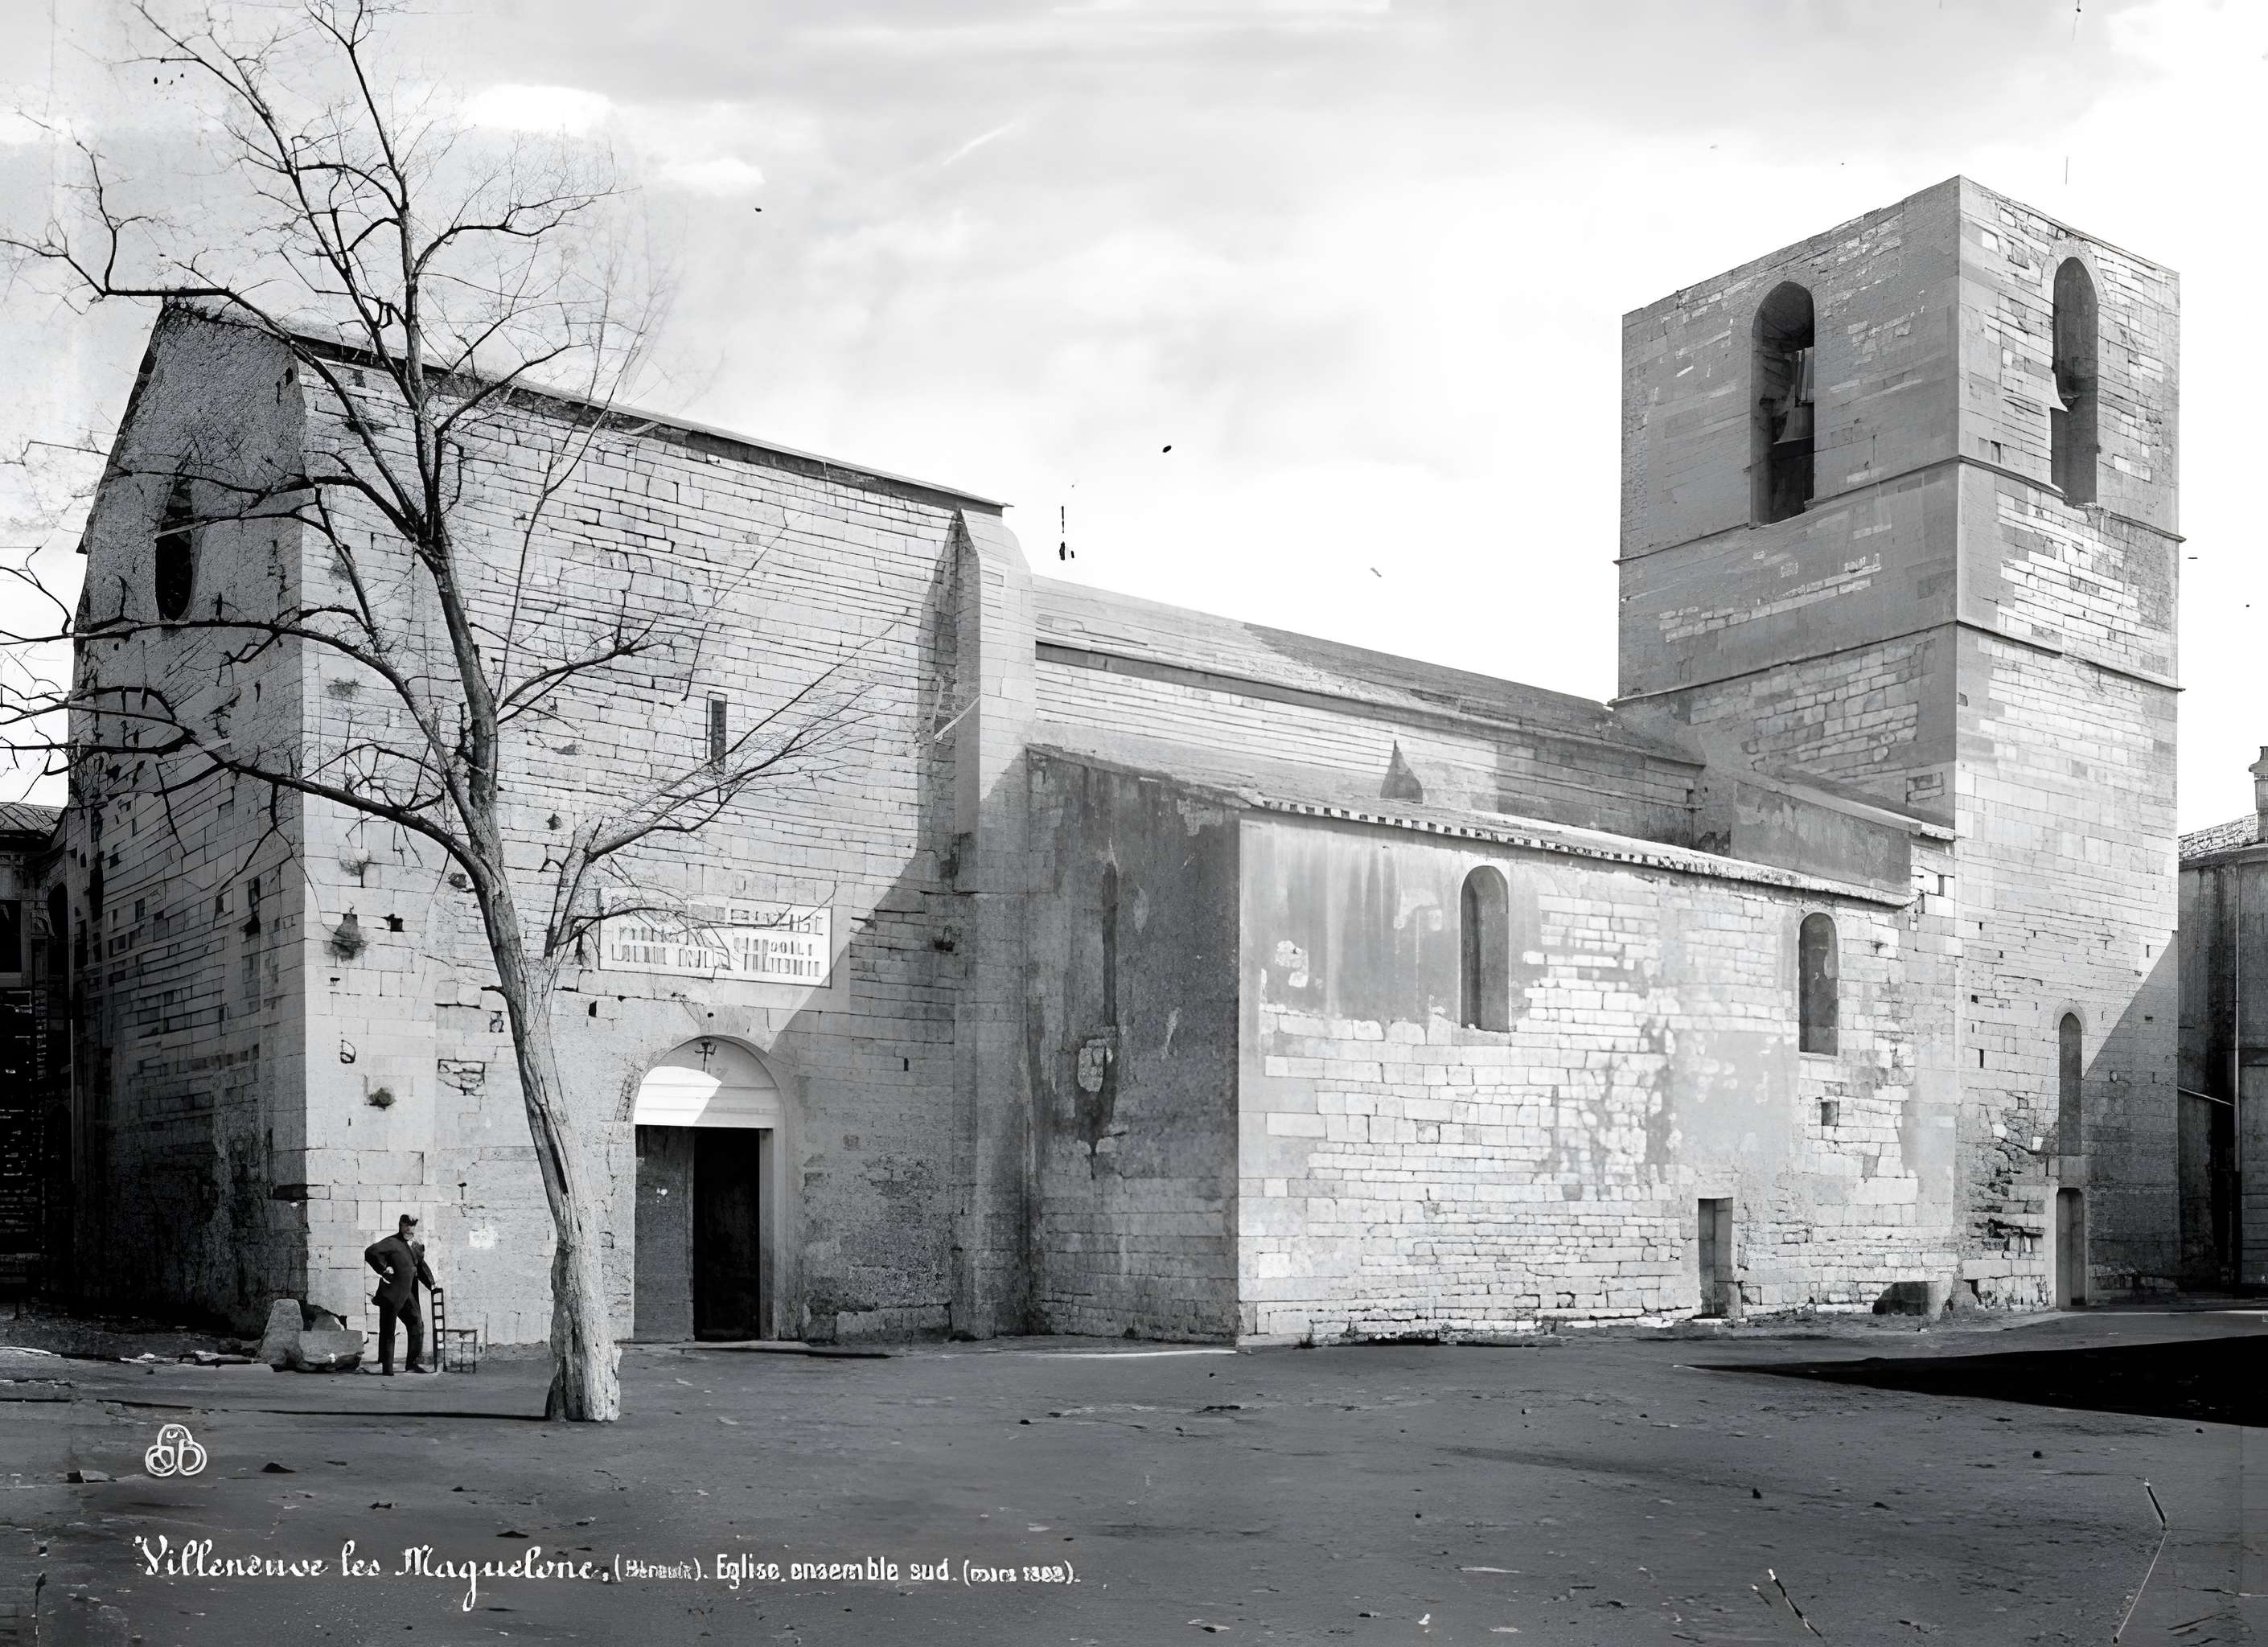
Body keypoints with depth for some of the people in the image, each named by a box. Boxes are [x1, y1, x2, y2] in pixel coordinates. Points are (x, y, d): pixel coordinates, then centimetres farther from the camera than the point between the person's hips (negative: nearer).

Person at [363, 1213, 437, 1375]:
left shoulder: (417, 1246, 15)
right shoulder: (392, 1243, -8)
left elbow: (421, 1266, 29)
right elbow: (370, 1252, -21)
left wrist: (430, 1284, 21)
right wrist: (383, 1269, -20)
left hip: (407, 1294, 7)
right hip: (391, 1293, -7)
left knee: (417, 1325, 2)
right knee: (387, 1331, 0)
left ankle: (414, 1363, 9)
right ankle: (386, 1367, 5)